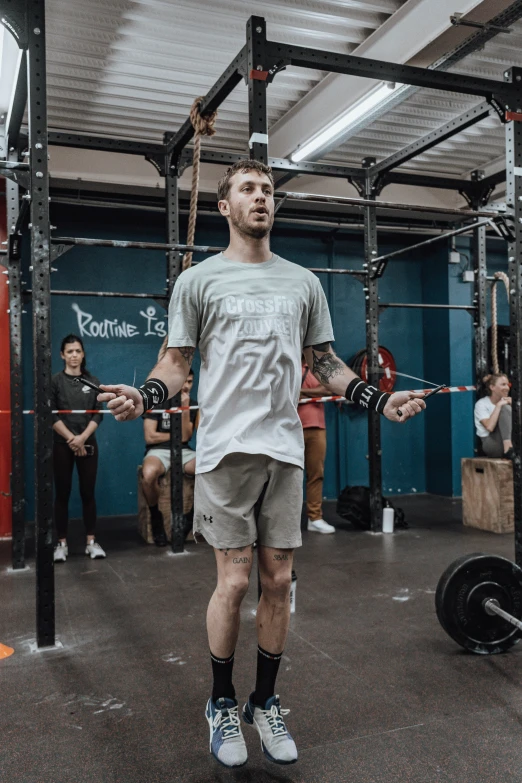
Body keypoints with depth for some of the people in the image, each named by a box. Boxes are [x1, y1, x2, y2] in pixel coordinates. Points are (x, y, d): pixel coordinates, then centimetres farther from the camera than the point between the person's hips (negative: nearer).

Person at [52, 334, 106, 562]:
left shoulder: (93, 381, 7)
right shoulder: (55, 381, 0)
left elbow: (98, 414, 2)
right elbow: (51, 415, -6)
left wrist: (82, 437, -12)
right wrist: (70, 438, -13)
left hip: (88, 444, 2)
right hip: (62, 445, -2)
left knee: (88, 492, 3)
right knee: (62, 493, 2)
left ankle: (91, 541, 9)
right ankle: (62, 543, 9)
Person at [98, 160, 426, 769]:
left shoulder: (303, 282, 14)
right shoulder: (199, 280, 4)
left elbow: (324, 363, 15)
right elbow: (177, 360, 1)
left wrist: (379, 400, 2)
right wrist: (145, 396, -19)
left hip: (285, 449, 4)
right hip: (227, 448, -3)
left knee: (278, 580, 7)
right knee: (235, 580, -1)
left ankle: (265, 704, 26)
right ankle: (222, 704, 23)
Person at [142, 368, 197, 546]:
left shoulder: (192, 405, 10)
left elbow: (185, 437, -3)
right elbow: (150, 437, -8)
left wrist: (185, 409, -11)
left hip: (184, 451, 3)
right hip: (159, 451, -3)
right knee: (149, 474, -40)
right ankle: (155, 516, -13)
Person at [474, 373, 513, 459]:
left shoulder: (505, 401, 13)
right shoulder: (481, 404, -4)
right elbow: (489, 427, -20)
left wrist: (512, 405, -9)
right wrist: (498, 406, -16)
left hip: (508, 441, 5)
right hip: (490, 444, -5)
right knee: (504, 409, -22)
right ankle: (508, 448, -38)